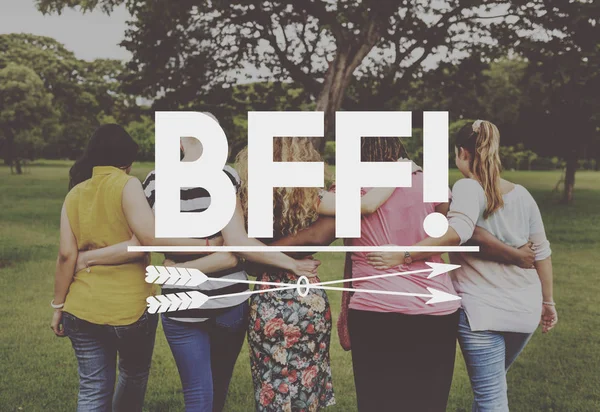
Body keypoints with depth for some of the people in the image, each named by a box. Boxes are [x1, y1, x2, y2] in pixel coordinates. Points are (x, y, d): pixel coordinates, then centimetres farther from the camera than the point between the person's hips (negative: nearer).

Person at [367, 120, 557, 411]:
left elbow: (457, 231, -32)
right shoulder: (521, 194, 5)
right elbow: (541, 252, 10)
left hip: (482, 310, -6)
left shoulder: (468, 188, -12)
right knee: (493, 384, 24)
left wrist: (404, 256, -31)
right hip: (525, 310, 6)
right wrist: (548, 302, 20)